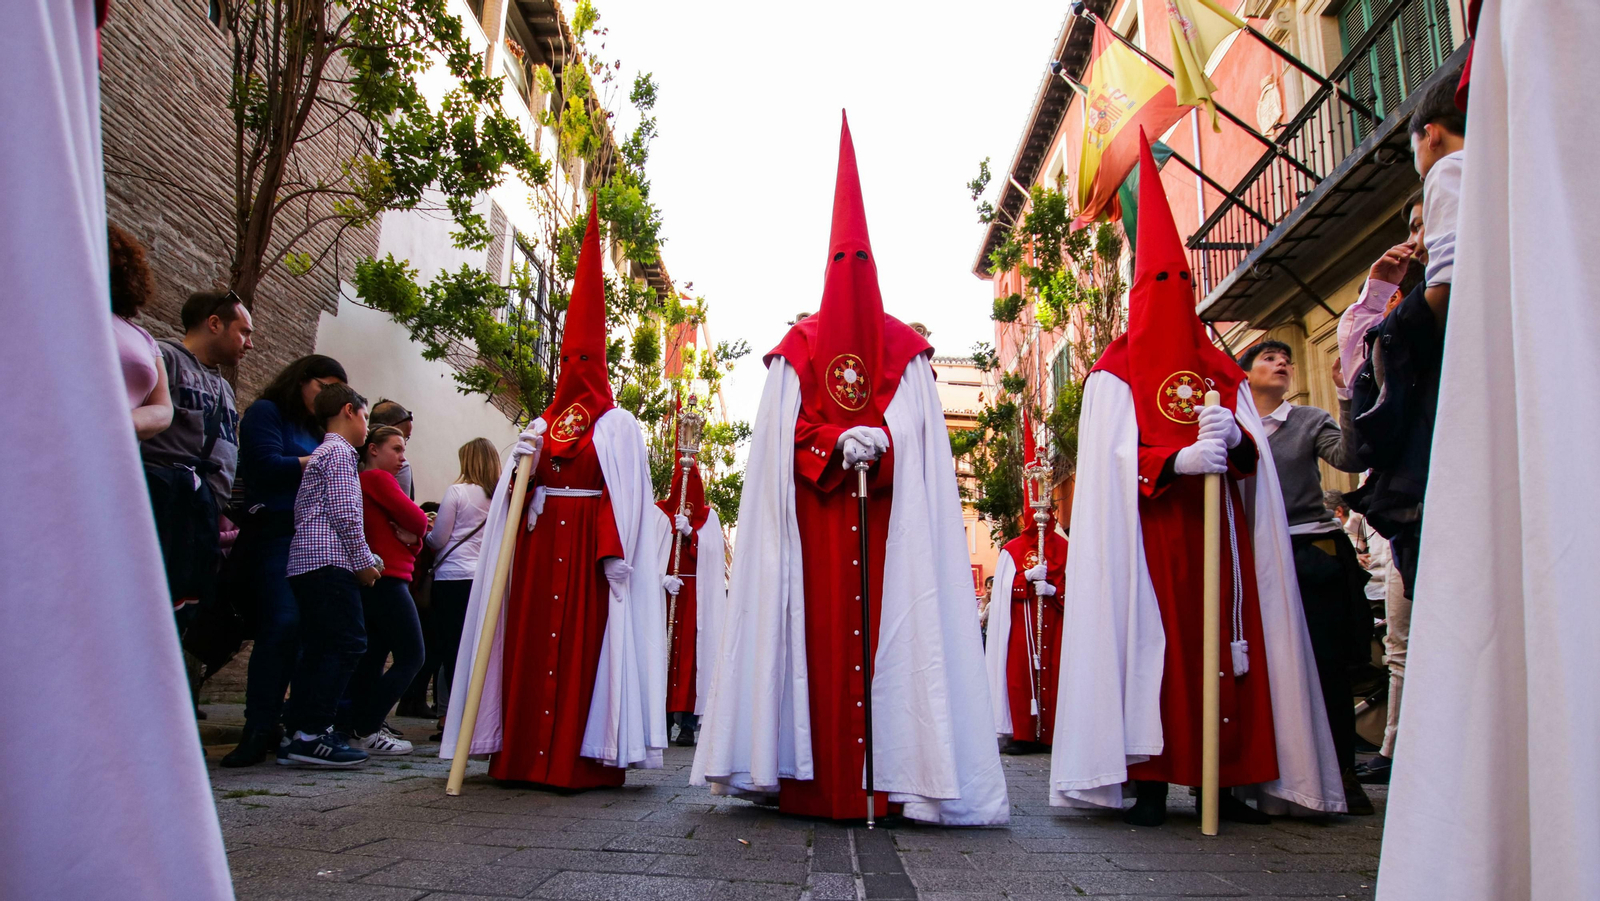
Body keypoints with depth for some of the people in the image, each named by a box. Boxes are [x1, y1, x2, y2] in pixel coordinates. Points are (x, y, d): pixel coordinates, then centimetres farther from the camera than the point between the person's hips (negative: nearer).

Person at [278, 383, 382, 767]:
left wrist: (370, 558, 19)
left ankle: (299, 735, 9)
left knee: (317, 649, 9)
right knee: (348, 643, -11)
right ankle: (311, 734, -13)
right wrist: (363, 561, -8)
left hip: (304, 562, 10)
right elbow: (345, 513, -14)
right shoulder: (339, 452, -4)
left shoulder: (322, 454, 27)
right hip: (329, 561, -10)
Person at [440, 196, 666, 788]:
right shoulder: (541, 424, 18)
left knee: (580, 643, -7)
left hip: (586, 547, -5)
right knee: (529, 641, 3)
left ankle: (580, 758, -3)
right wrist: (522, 466, -4)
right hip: (537, 542, 6)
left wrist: (616, 553, -17)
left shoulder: (617, 425, 3)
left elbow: (625, 495, -7)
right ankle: (523, 755, 9)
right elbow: (513, 492, 17)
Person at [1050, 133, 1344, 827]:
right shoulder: (1114, 372, 7)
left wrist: (1233, 438, -14)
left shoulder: (1223, 371, 19)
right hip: (1149, 535, -4)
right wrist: (1179, 459, -23)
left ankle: (1231, 779, 7)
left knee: (1228, 645, 0)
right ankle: (1152, 783, -2)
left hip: (1219, 531, 4)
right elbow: (1115, 456, -6)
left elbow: (1257, 452, 9)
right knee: (1152, 644, -8)